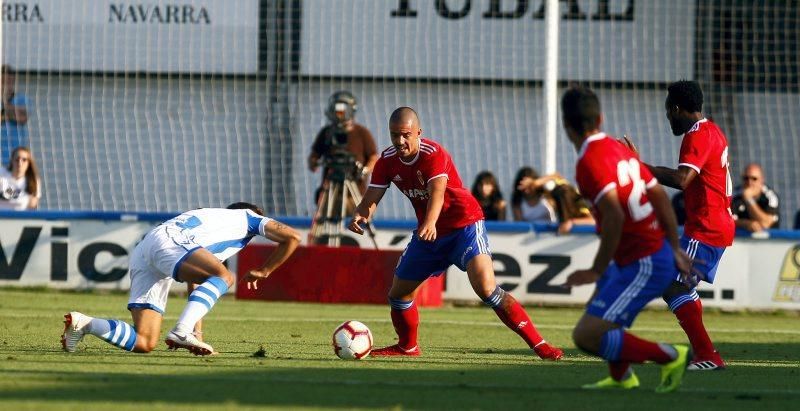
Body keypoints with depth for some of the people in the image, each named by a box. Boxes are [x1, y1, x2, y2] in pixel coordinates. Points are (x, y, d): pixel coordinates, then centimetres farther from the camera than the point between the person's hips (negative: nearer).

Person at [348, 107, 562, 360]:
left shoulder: (433, 154, -21)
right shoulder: (387, 161, -3)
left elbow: (437, 192, -37)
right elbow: (371, 198, -10)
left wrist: (430, 223, -56)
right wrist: (360, 216, -34)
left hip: (465, 226, -7)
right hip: (428, 233, 7)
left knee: (486, 289, -26)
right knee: (398, 294, 11)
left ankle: (537, 343, -23)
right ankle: (408, 346, 39)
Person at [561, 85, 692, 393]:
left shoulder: (589, 161, -17)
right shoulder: (620, 149, 10)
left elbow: (615, 216, -28)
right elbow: (660, 196, 15)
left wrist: (597, 271, -21)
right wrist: (675, 249, 23)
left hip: (643, 267, -10)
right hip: (661, 253, 10)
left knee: (587, 336, -13)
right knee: (600, 292, 34)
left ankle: (669, 357, -8)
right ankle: (621, 377, 42)